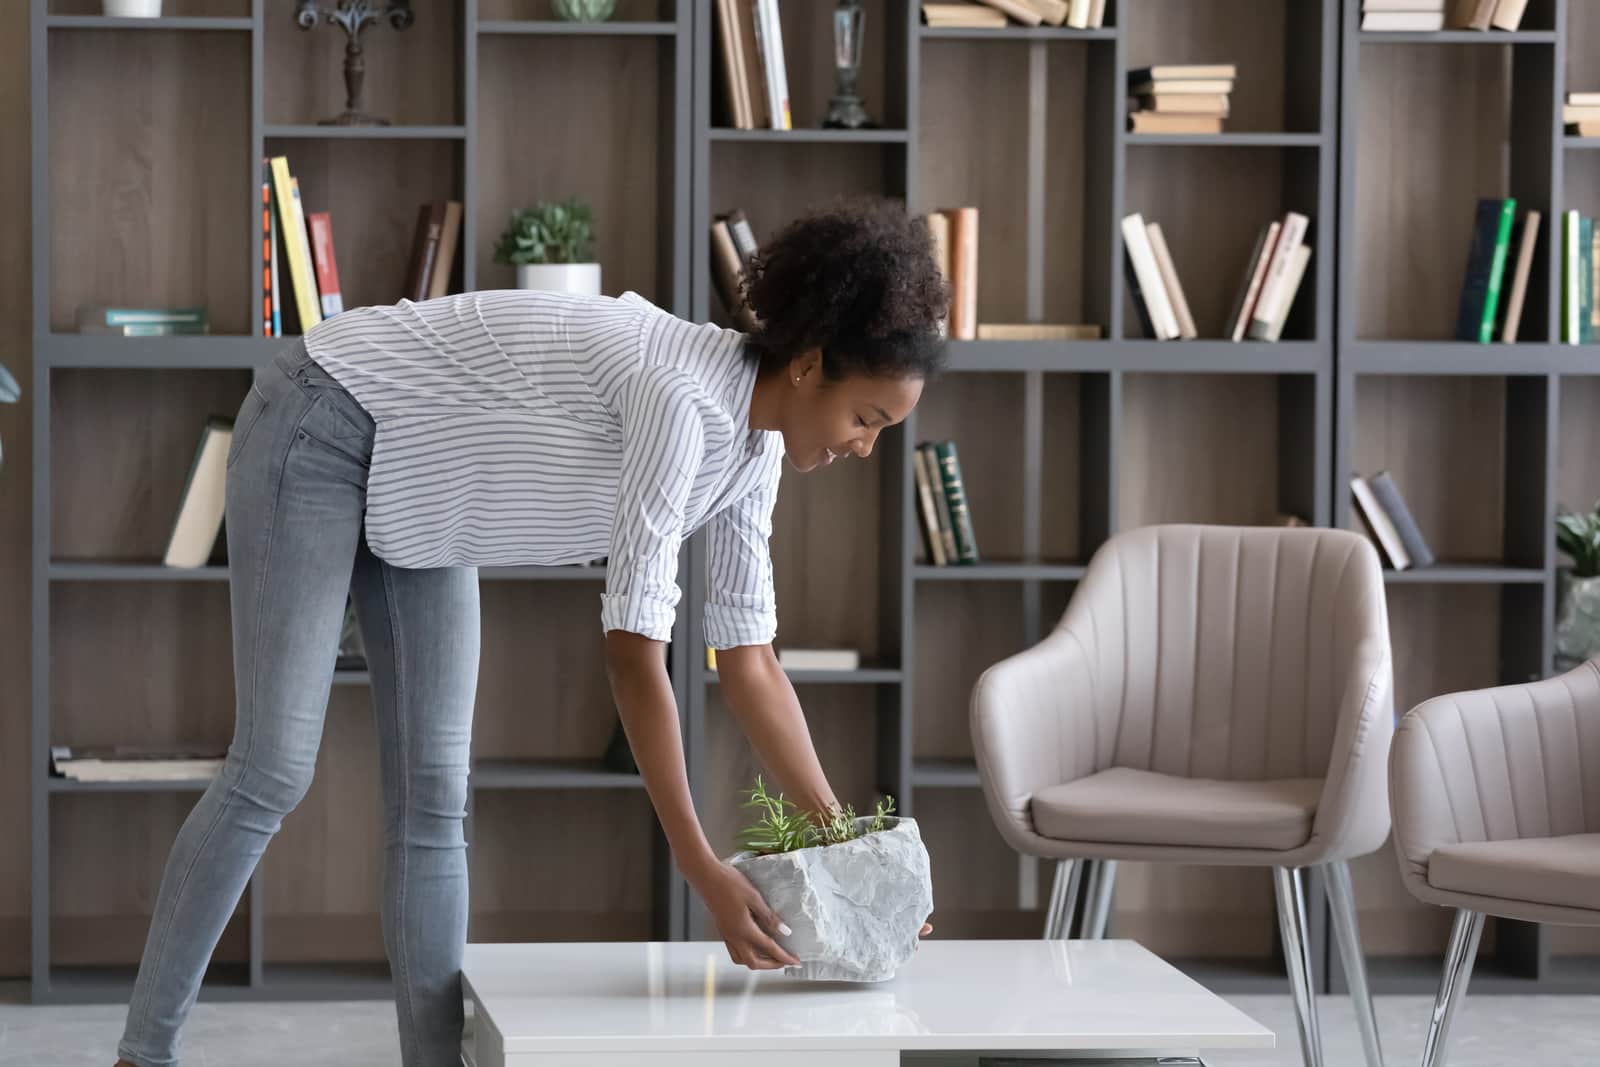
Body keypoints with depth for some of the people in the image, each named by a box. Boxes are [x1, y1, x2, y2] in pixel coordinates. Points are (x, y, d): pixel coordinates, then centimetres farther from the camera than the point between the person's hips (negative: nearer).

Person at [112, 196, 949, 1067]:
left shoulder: (753, 442, -6)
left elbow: (750, 663, 0)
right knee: (273, 772, -10)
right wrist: (700, 869, -34)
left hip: (415, 480, 9)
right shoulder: (679, 396, -33)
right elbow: (634, 650, -34)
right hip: (324, 429, -9)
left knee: (432, 796, 1)